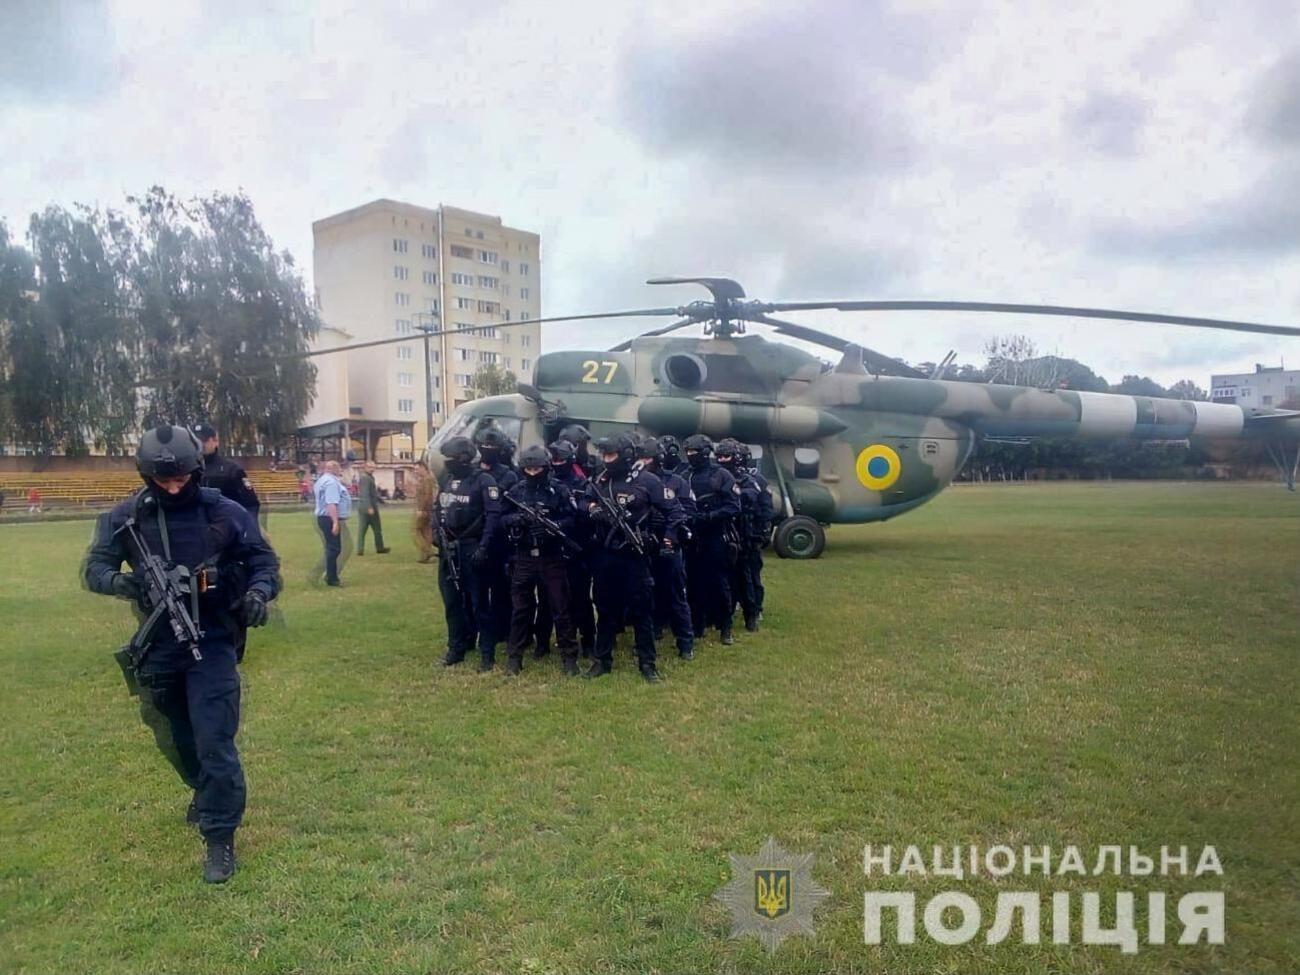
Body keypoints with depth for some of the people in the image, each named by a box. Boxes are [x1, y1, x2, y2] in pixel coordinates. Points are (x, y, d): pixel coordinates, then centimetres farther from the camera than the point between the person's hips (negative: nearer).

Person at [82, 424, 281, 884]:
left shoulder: (225, 513, -9)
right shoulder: (125, 517, -4)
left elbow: (264, 560, -1)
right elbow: (94, 566, 0)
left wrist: (259, 592, -22)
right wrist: (120, 581, -23)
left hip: (211, 643, -3)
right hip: (157, 645, 4)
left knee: (215, 743, -6)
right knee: (173, 739, 22)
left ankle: (220, 837, 6)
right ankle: (207, 792, 50)